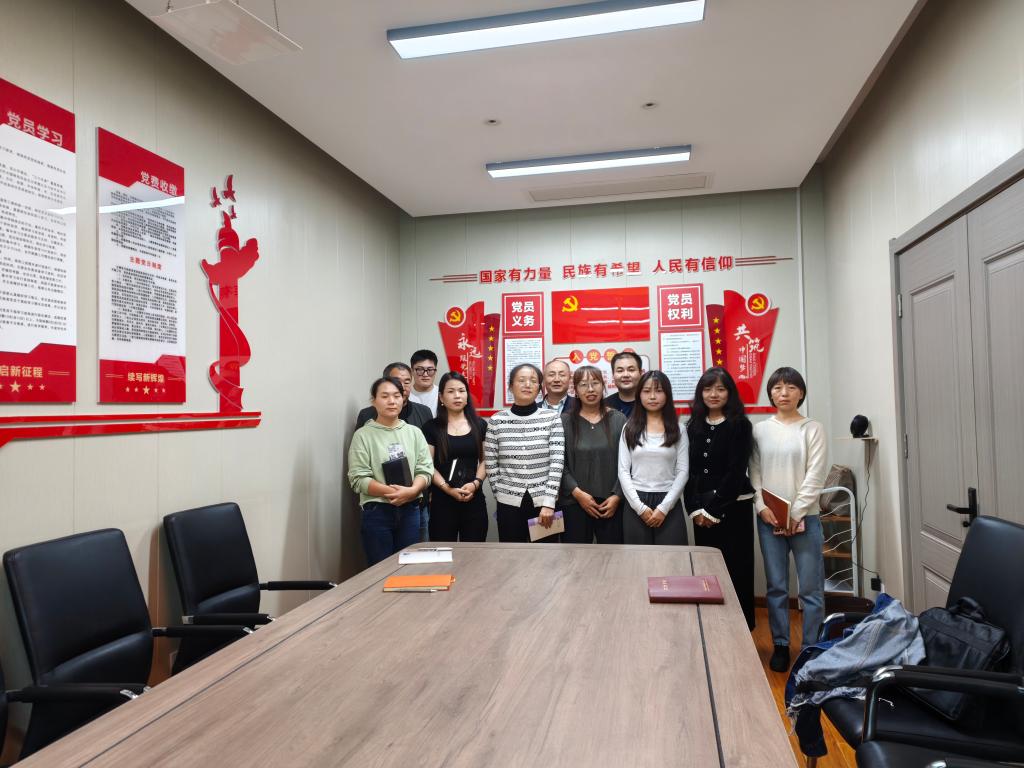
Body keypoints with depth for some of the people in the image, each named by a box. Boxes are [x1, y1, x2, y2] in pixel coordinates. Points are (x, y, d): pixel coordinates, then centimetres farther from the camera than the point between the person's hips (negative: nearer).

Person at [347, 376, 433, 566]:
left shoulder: (414, 432, 7)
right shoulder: (363, 435, -3)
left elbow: (425, 469, 2)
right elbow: (359, 478, -10)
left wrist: (411, 491, -18)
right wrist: (391, 492, -20)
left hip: (410, 510, 3)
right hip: (377, 512, -3)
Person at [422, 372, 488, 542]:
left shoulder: (480, 425, 8)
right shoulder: (432, 427, 2)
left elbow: (485, 460, 7)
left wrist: (476, 483, -11)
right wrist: (448, 488, -15)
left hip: (474, 500, 2)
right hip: (442, 500, -1)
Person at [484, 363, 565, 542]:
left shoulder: (552, 418, -2)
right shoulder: (497, 420, 0)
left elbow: (557, 463, -7)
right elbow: (490, 465, 4)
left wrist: (549, 503, -12)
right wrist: (501, 494, 3)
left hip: (544, 502, 0)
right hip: (509, 503, 1)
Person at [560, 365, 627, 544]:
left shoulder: (618, 420, 5)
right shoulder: (564, 421, 2)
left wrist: (617, 496, -6)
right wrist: (577, 493, -12)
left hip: (611, 503, 1)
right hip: (574, 503, -1)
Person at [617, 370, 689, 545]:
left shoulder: (677, 429, 4)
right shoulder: (629, 429, 5)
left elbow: (682, 471, -1)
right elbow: (623, 471, 1)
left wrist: (663, 508, -10)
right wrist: (640, 507, -9)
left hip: (668, 504, 0)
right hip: (636, 503, 1)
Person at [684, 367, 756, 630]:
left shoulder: (739, 425, -5)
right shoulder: (694, 426, 9)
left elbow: (736, 472, -11)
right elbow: (688, 469, 5)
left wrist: (714, 509, -12)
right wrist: (695, 508, -5)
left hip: (733, 507, -4)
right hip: (702, 510, 4)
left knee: (735, 569, 1)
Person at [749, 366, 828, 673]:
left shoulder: (812, 429, 0)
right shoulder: (760, 430, 7)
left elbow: (815, 476, -5)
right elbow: (754, 473, 5)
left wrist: (796, 514, -11)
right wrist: (762, 507, -8)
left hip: (804, 518, -2)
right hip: (768, 518, 2)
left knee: (811, 588, 1)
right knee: (776, 587, 8)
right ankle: (780, 645, 20)